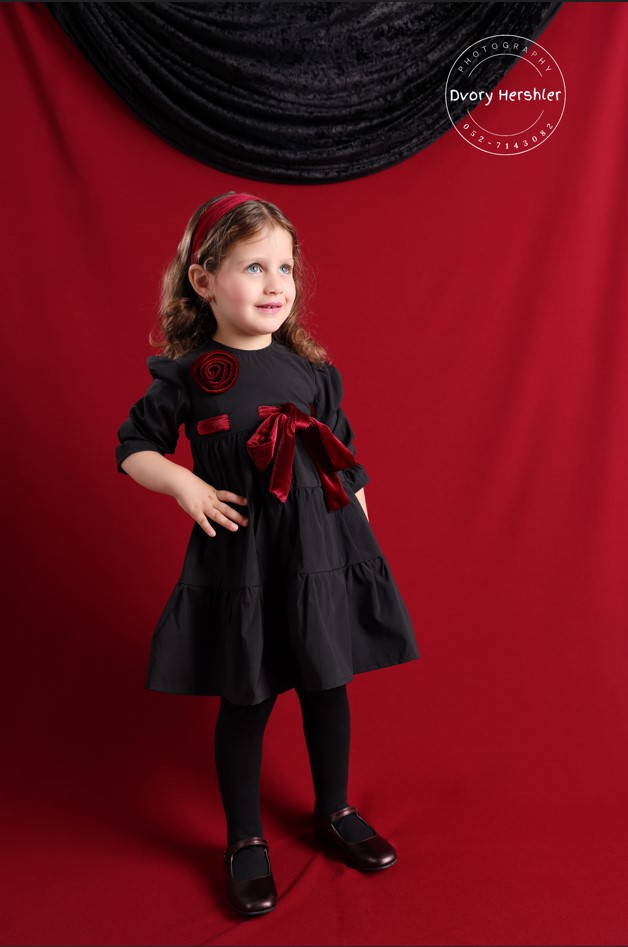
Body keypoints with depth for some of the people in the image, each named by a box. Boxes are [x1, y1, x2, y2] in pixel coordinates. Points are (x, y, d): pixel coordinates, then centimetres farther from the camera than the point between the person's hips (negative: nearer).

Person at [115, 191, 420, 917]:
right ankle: (245, 842, 33)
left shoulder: (313, 369, 0)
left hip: (322, 553, 3)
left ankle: (334, 811, 42)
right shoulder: (185, 375, -8)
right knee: (245, 701, 10)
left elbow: (348, 465, 7)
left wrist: (363, 543, 9)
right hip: (238, 559, -2)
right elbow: (133, 448, 3)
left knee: (327, 686, 16)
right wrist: (184, 483, -15)